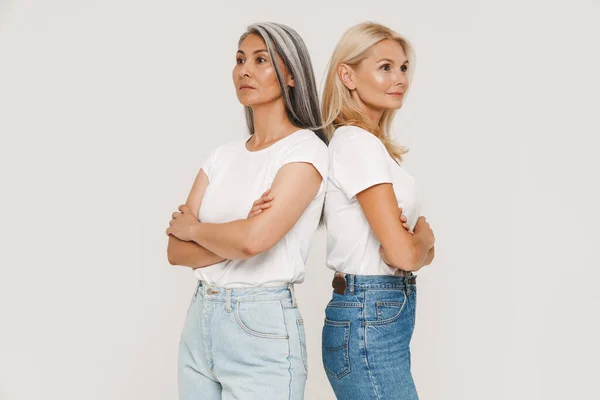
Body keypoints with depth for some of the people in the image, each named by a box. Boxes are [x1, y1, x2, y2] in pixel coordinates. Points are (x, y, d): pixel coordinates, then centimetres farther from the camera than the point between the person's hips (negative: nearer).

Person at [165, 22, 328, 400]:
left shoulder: (306, 150, -9)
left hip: (263, 328, -6)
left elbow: (254, 239, -23)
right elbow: (176, 250, 2)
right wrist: (238, 239, -15)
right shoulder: (223, 156, 9)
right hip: (200, 320, 6)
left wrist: (193, 228, -5)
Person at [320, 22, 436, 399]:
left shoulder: (376, 145, 14)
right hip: (369, 321, -9)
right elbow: (402, 253, -19)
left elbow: (426, 250, 13)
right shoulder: (357, 143, -14)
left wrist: (418, 240, -9)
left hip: (381, 316, 9)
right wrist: (421, 238, 2)